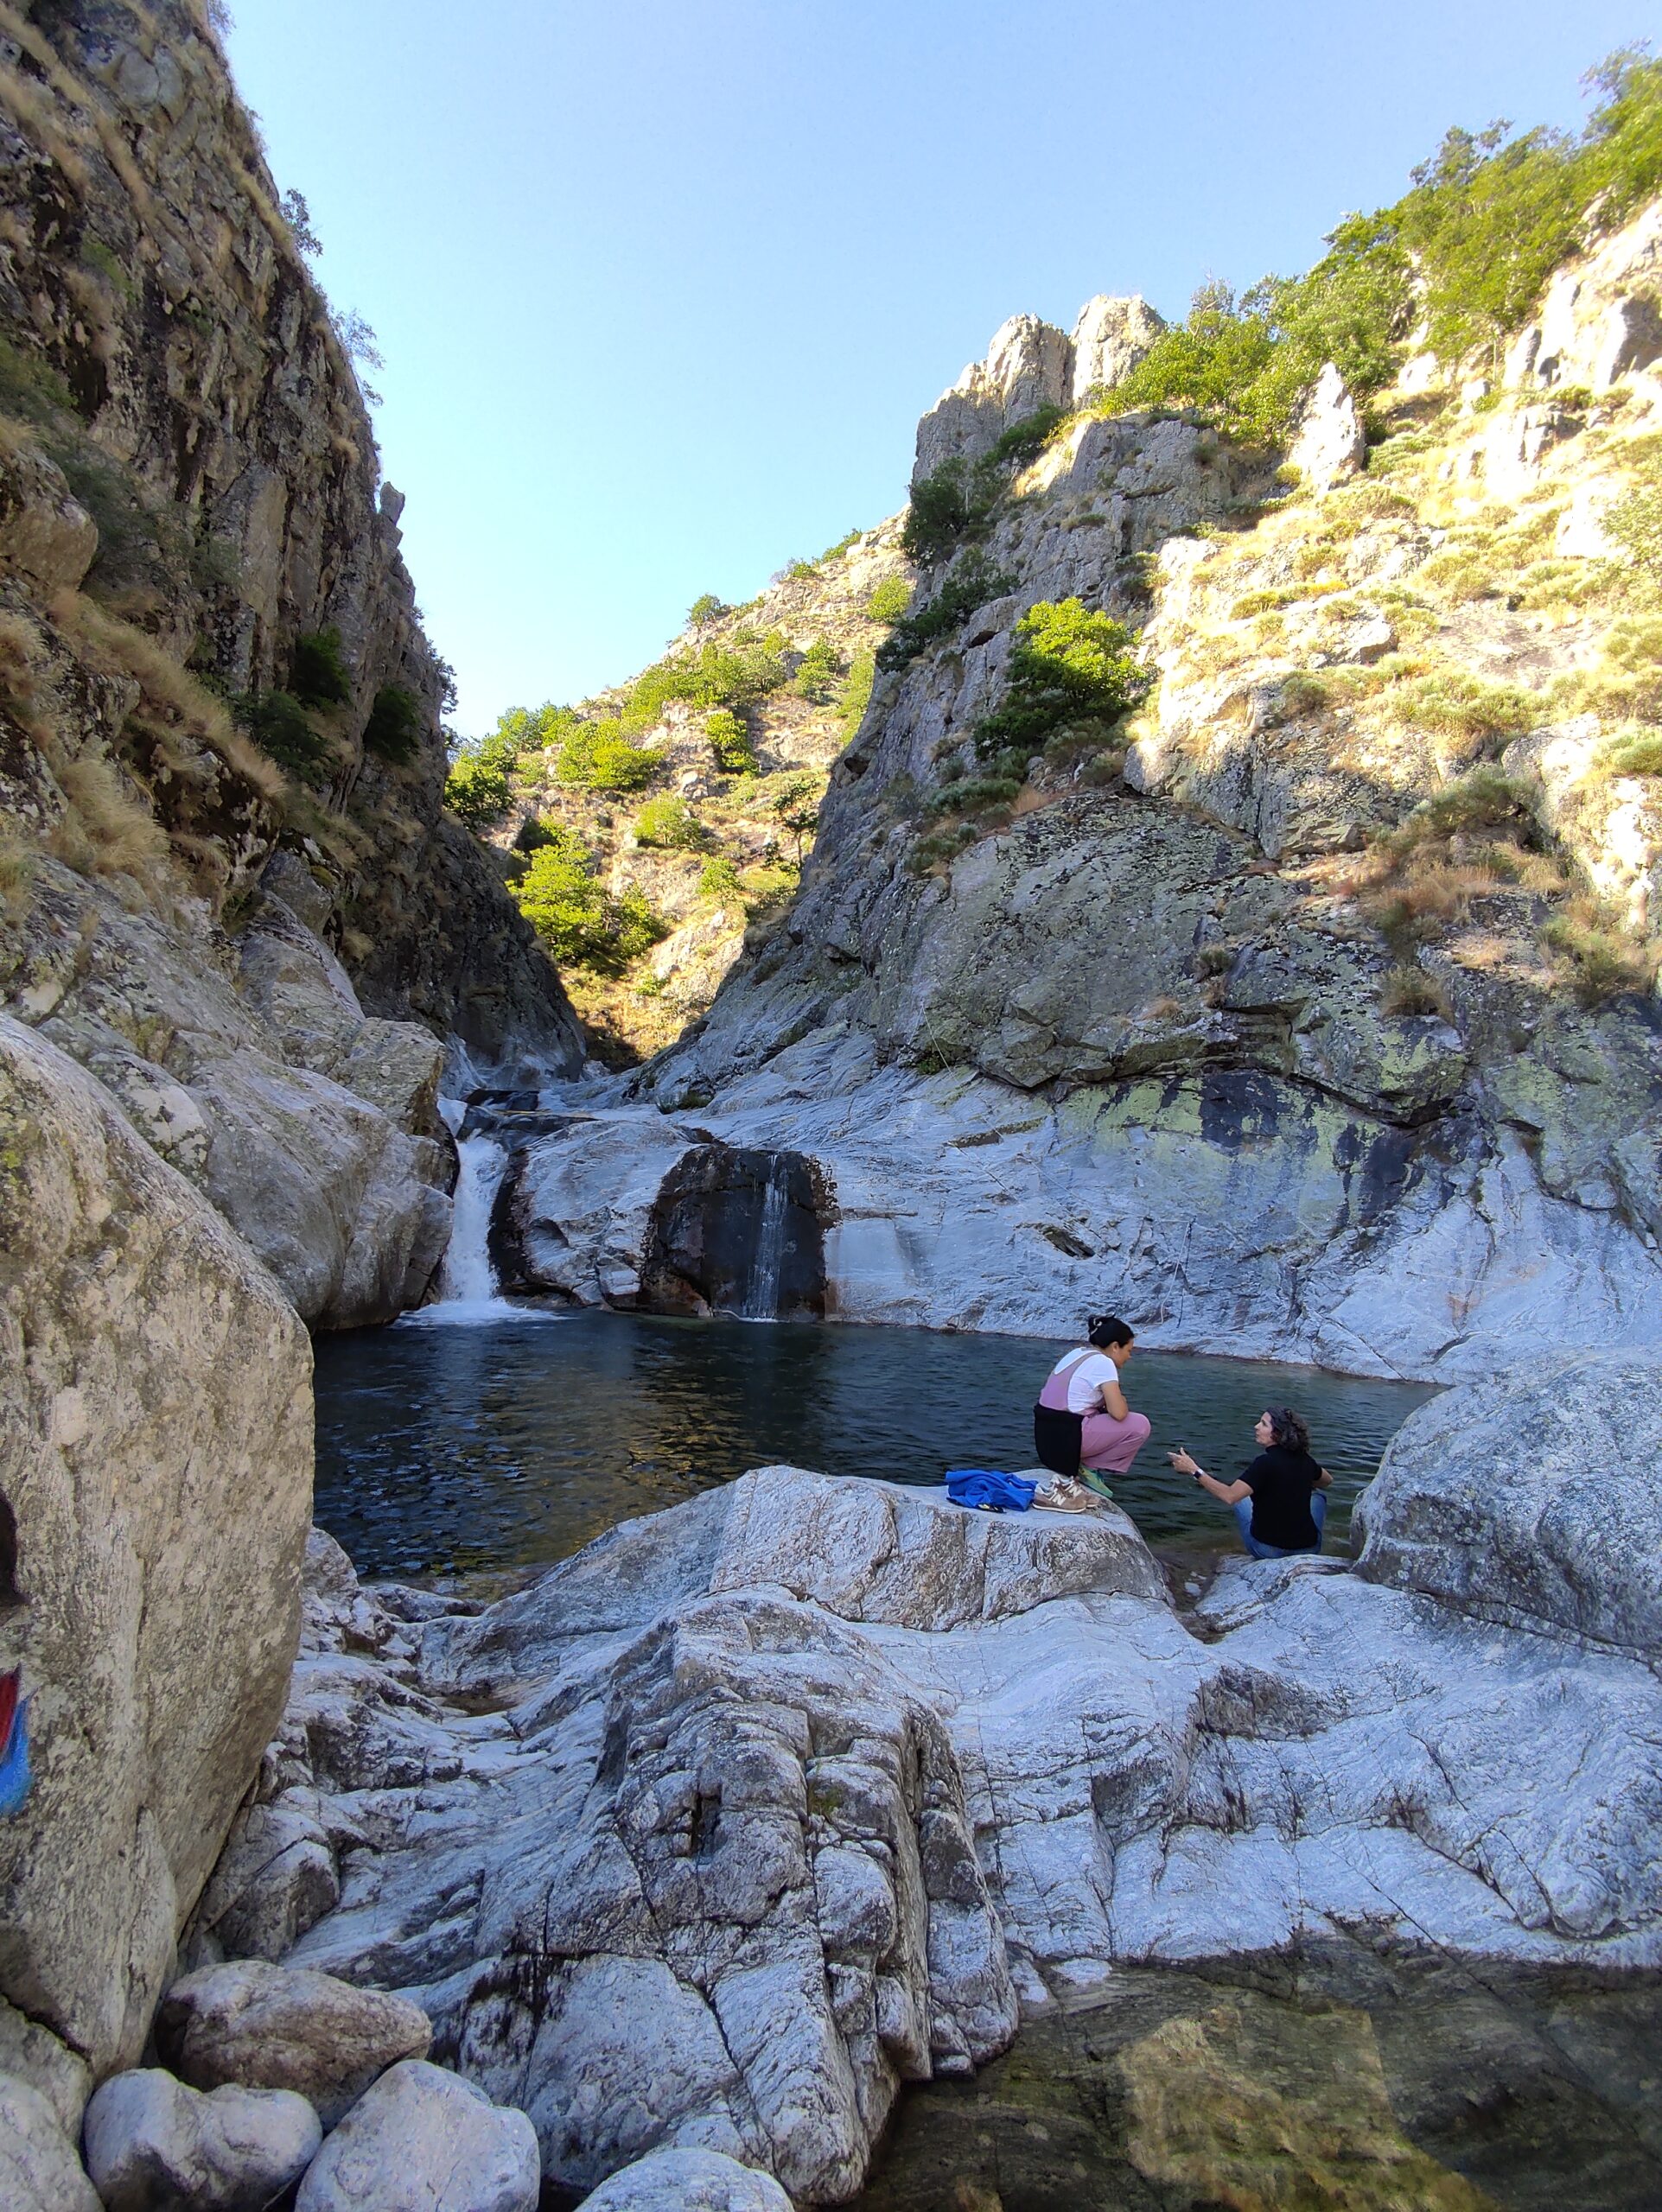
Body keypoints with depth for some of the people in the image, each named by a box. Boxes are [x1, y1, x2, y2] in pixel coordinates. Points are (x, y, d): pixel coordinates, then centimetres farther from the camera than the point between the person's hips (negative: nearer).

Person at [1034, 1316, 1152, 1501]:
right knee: (1140, 1425, -3)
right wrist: (1121, 1400, 4)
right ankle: (1091, 1468, 1)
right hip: (1067, 1438, -9)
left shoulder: (1076, 1353, 15)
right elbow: (1118, 1413, -17)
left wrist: (1113, 1400, 15)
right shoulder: (1102, 1362, -11)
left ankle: (1078, 1464, 14)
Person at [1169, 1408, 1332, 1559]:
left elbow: (1229, 1496, -28)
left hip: (1268, 1550, -4)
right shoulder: (1304, 1460, -4)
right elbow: (1327, 1481, 19)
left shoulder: (1266, 1463, -22)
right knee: (1318, 1494, 30)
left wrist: (1195, 1471, -24)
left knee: (1242, 1498, 25)